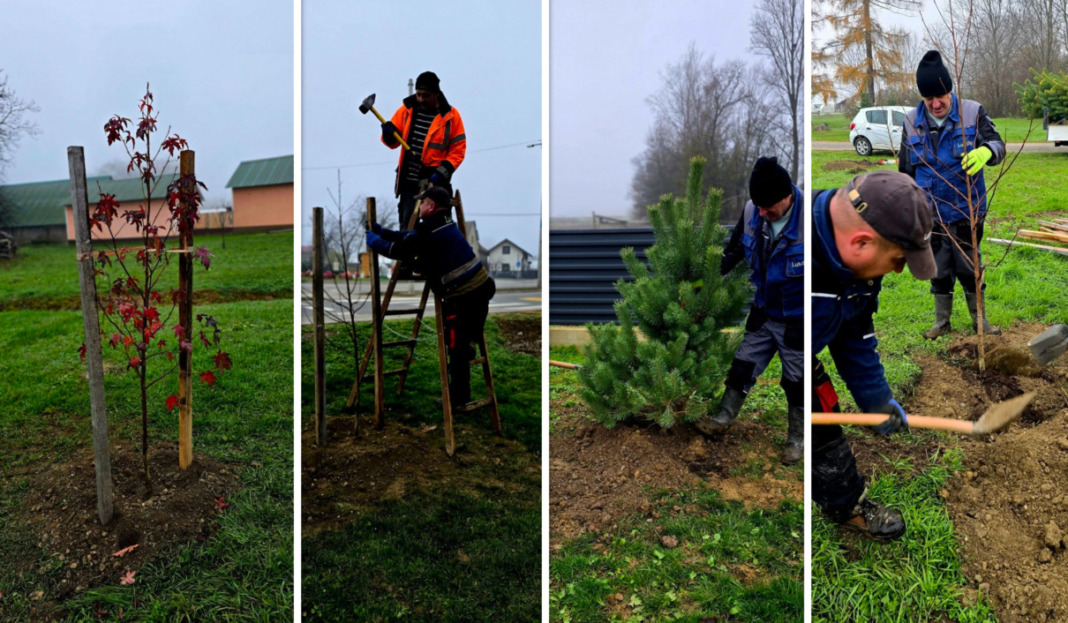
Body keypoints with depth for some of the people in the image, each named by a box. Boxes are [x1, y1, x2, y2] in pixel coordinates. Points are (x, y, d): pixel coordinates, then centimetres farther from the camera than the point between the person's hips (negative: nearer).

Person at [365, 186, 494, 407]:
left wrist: (374, 240, 13)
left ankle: (458, 397, 18)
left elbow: (396, 249, -6)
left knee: (457, 349, 6)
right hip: (481, 287, 9)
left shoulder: (428, 233, -14)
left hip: (462, 298, -9)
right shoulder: (444, 223, 15)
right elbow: (409, 237, 24)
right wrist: (381, 230, 28)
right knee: (463, 343, 26)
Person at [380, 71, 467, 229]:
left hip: (435, 182, -3)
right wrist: (389, 134, -10)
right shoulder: (407, 109, 7)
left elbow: (458, 150, -3)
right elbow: (393, 142, 14)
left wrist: (442, 172, -15)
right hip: (409, 180, 3)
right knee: (407, 224, 4)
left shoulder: (450, 116, -2)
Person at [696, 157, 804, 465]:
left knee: (796, 380, 11)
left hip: (797, 320, -4)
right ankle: (723, 417, 33)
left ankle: (797, 437, 32)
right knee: (744, 365, 15)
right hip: (764, 312, 4)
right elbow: (734, 249, 6)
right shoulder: (752, 211, -14)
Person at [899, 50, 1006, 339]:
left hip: (967, 211, -2)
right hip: (930, 215, 2)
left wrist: (986, 151, -41)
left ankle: (979, 320, 28)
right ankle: (942, 322, 29)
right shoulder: (911, 121, -2)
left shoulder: (973, 112, -9)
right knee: (940, 271, 14)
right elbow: (906, 171, 6)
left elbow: (997, 144, -15)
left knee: (970, 269, 10)